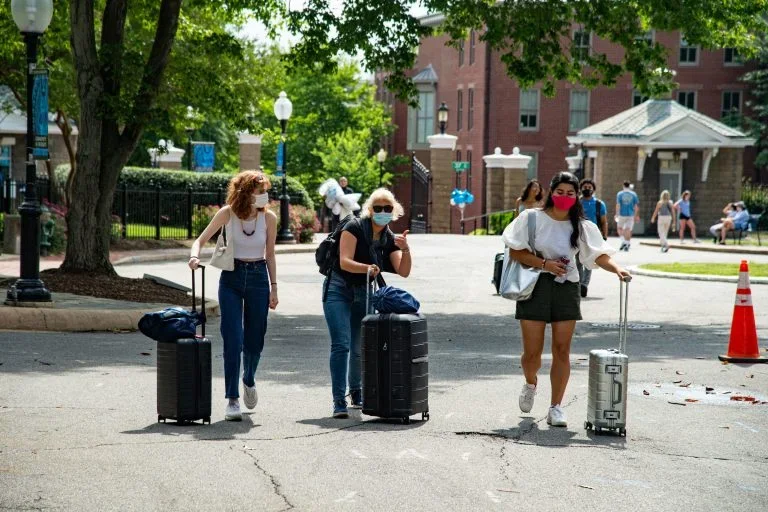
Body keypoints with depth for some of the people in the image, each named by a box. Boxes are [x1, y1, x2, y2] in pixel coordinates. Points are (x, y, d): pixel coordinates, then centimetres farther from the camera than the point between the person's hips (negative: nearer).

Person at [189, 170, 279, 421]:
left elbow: (270, 255, 6)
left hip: (258, 277, 2)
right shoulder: (227, 214, -8)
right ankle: (232, 400, -5)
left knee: (254, 341, 9)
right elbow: (201, 240, -3)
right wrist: (195, 256, -24)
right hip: (231, 278, -2)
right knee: (233, 341, -9)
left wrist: (273, 288, 4)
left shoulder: (269, 218, -3)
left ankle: (249, 380, 41)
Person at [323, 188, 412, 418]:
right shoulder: (354, 227, -10)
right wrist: (367, 268, -37)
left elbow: (403, 272, -3)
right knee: (341, 344, -15)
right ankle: (339, 401, -17)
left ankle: (356, 394, 32)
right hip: (339, 290, -5)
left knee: (360, 348, 10)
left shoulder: (389, 239, 5)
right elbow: (345, 261, -20)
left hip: (364, 295, 5)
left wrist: (405, 250, -20)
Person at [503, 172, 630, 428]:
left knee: (562, 350, -2)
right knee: (532, 352, -2)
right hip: (536, 286, -2)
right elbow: (515, 252, -3)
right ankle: (531, 383, 33)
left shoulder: (582, 227, 6)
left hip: (566, 288, 2)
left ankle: (556, 407, 6)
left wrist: (616, 268, -24)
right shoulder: (532, 218, -1)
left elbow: (599, 254, -4)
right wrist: (544, 264, -14)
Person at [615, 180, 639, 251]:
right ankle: (627, 244, 3)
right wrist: (636, 215, 10)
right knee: (628, 230, 5)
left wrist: (617, 214, -3)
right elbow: (636, 206, 3)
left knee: (619, 228, 15)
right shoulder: (633, 194, 1)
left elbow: (618, 205, -8)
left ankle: (623, 241, -1)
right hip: (631, 215, 1)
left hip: (622, 214, -1)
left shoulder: (620, 194, -4)